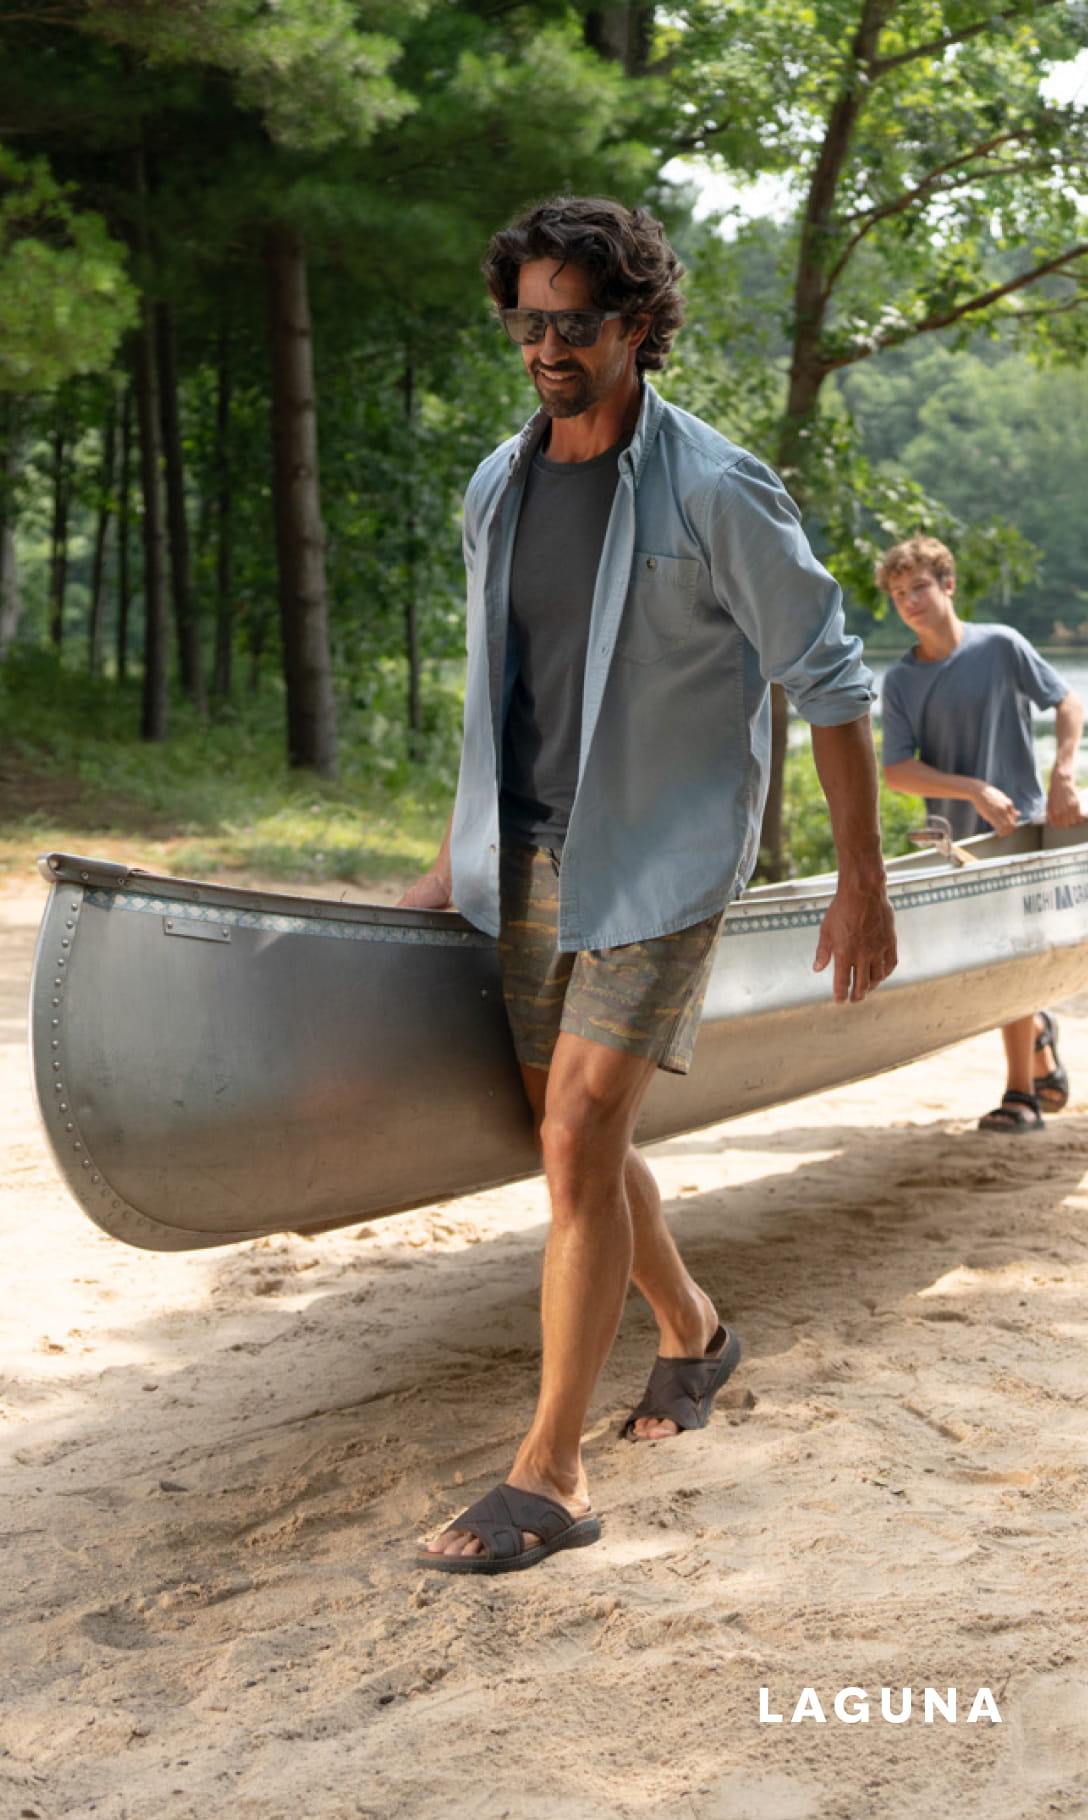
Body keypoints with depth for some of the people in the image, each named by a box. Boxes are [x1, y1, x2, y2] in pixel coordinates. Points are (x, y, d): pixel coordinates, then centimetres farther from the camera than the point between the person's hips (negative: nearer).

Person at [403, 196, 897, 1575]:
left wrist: (862, 883, -8)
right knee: (577, 1136, 15)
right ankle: (693, 1332, 41)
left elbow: (829, 681, -7)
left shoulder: (717, 491, -11)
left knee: (579, 1142, -13)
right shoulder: (496, 489, 7)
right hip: (527, 862, 7)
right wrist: (456, 859, 17)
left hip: (658, 863, -6)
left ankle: (549, 1478, -4)